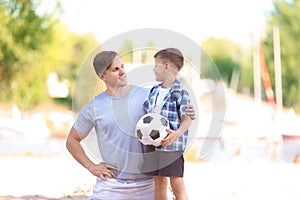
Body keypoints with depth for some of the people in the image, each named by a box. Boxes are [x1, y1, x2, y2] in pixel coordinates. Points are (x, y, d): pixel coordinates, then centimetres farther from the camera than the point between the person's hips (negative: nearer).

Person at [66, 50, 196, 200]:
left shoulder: (146, 96, 2)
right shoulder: (93, 108, 2)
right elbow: (72, 141, 11)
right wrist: (91, 167, 1)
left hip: (146, 182, 1)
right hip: (111, 183, -1)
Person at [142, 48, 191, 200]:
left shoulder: (180, 92, -10)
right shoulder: (154, 91, 12)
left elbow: (187, 118, -13)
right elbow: (146, 113, 20)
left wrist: (177, 133, -28)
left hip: (172, 146, -7)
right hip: (153, 144, 7)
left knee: (177, 183, -6)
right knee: (159, 183, 13)